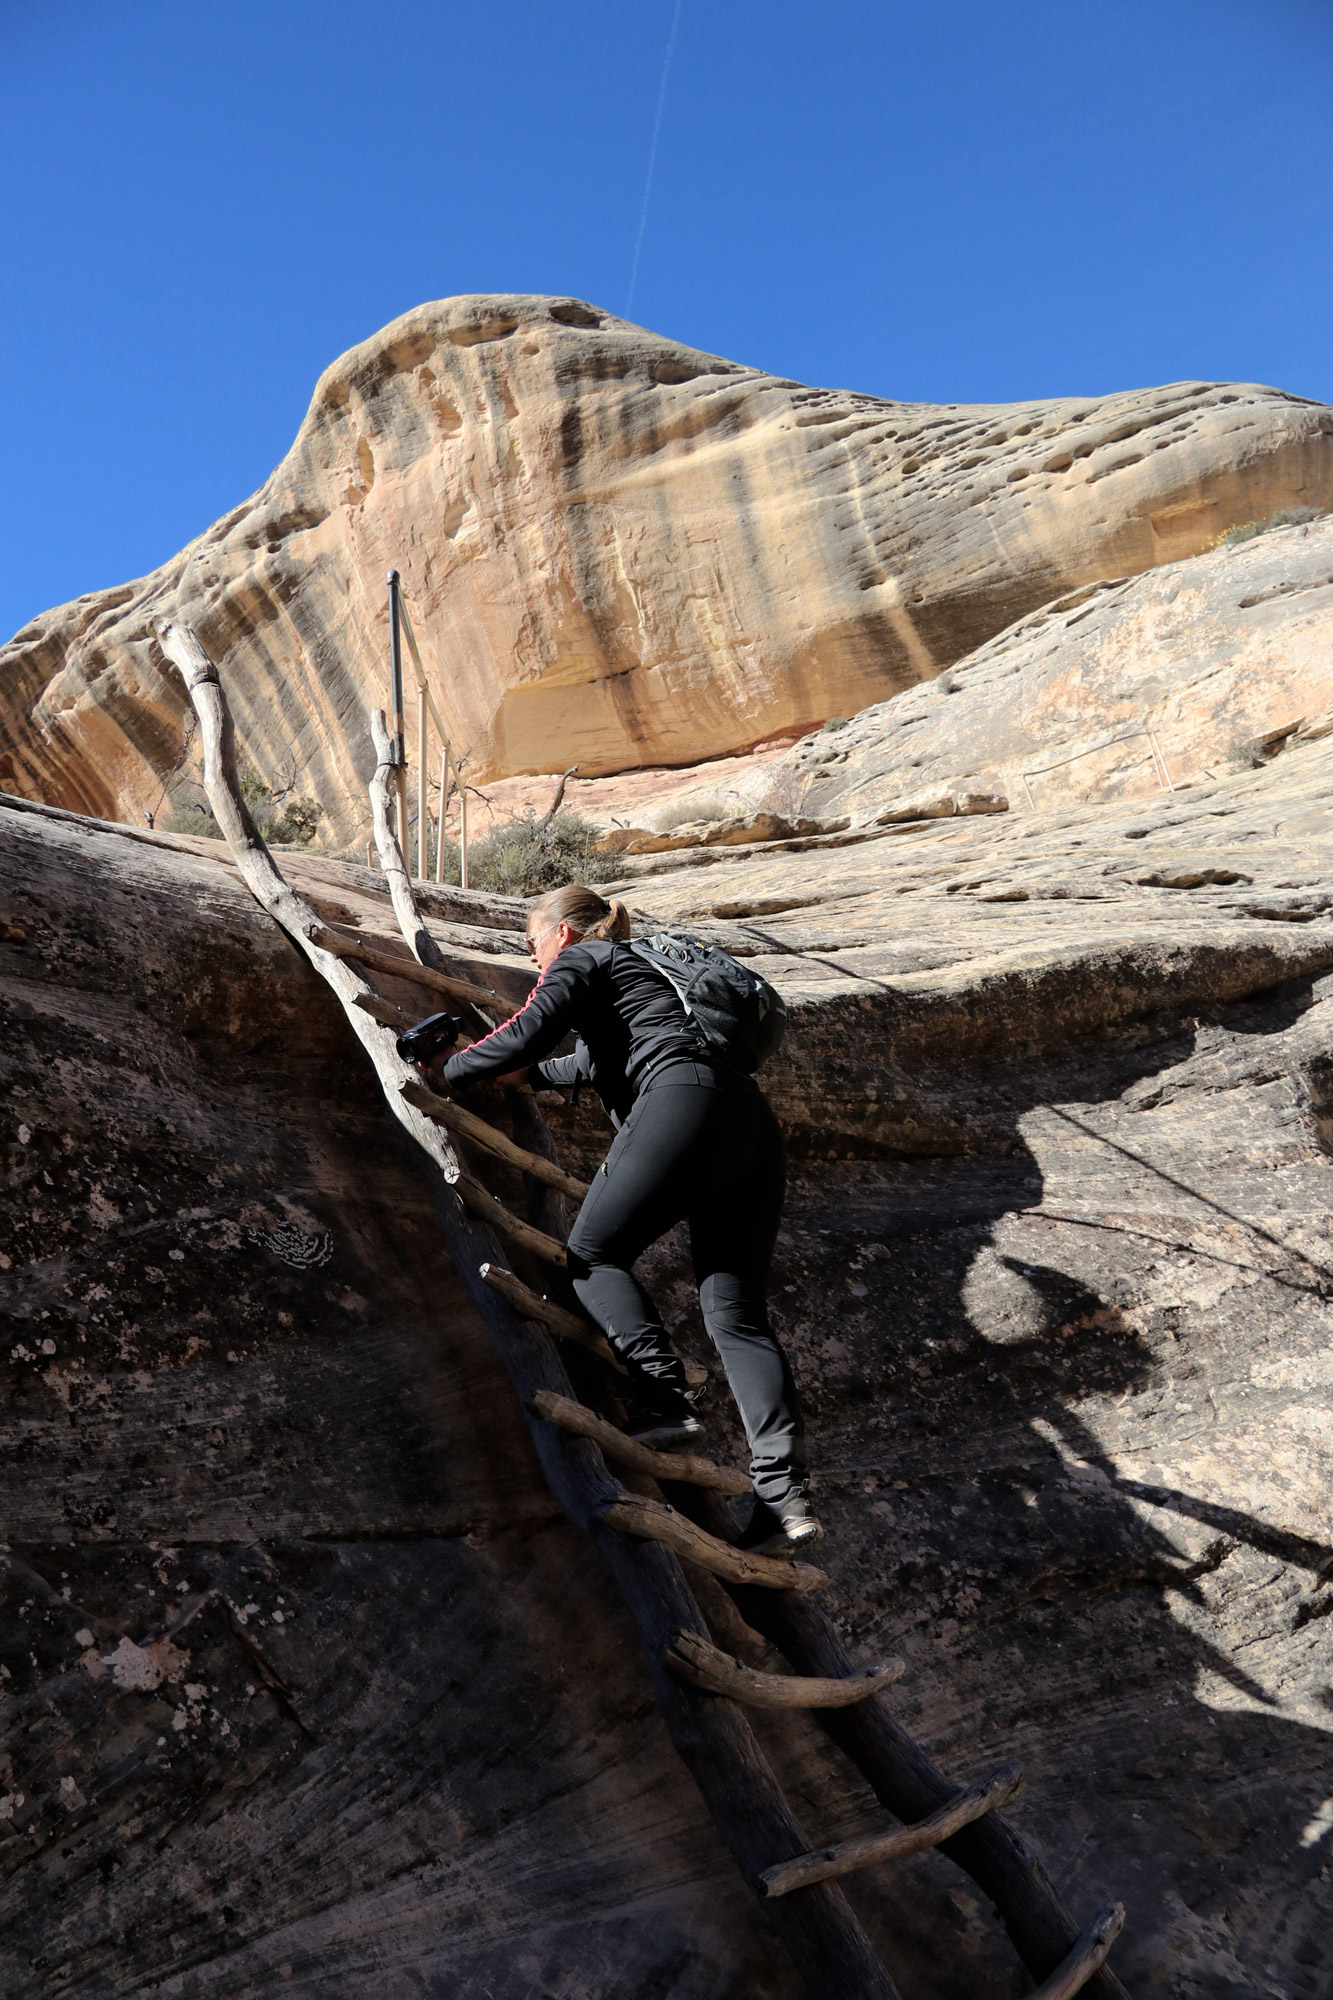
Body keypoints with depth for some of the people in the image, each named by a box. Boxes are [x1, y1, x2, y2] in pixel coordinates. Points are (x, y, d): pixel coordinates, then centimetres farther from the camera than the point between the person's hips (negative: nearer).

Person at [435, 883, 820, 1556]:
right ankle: (783, 1496, -8)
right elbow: (596, 1061, 51)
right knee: (736, 1312, 1)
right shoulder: (634, 970, 38)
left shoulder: (581, 960, 12)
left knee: (594, 1252, 6)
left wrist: (450, 1071, 14)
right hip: (751, 1121, 9)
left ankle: (664, 1400, -9)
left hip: (683, 1104, -8)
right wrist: (526, 1076, 56)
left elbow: (526, 1034, 0)